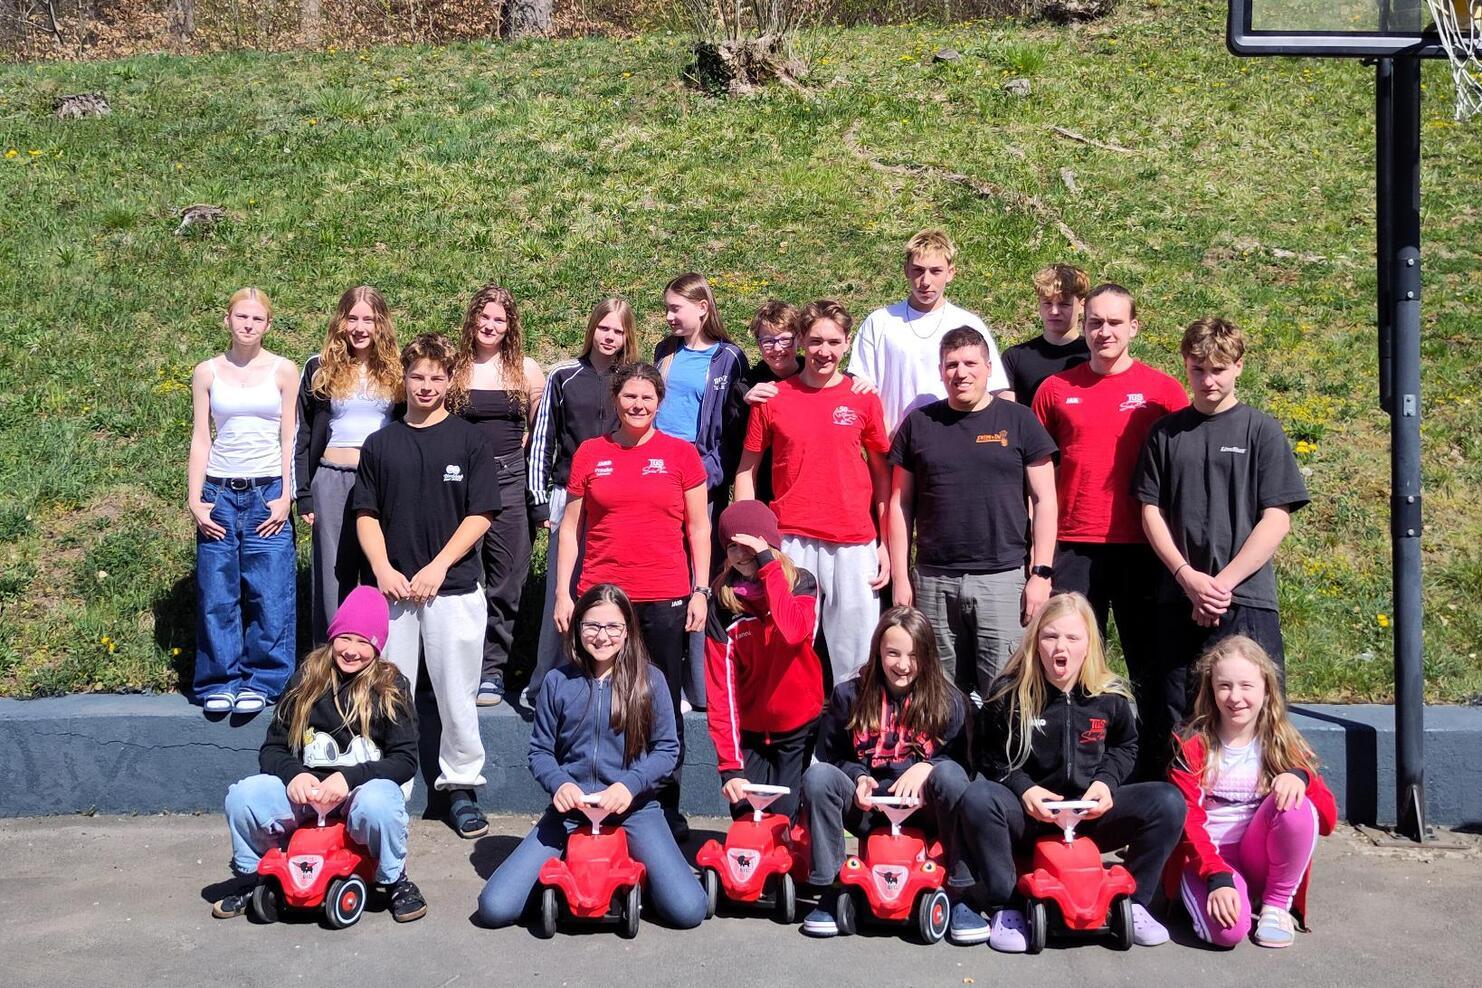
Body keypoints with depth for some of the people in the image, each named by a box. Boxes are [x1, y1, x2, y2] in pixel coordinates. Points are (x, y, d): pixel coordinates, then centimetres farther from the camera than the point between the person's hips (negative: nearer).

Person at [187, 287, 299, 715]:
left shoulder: (284, 371, 4)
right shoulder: (207, 372, 7)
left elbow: (289, 439, 4)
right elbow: (200, 439, 6)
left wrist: (285, 497, -4)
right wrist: (195, 500, -1)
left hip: (267, 492, -1)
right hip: (219, 493, 1)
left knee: (270, 596, -4)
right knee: (217, 595, 1)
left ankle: (261, 681, 7)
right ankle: (220, 682, 11)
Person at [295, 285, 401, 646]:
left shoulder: (395, 371, 7)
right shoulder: (319, 368, 4)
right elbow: (301, 434, 6)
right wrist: (303, 495, 0)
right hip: (332, 483, 0)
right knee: (334, 576, 4)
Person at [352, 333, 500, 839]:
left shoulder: (468, 441, 3)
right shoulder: (380, 444, 10)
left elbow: (480, 514, -2)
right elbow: (366, 515, 10)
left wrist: (437, 568, -11)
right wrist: (383, 569, -6)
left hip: (453, 588, -2)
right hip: (392, 589, 2)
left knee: (456, 694, 2)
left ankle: (461, 788, 14)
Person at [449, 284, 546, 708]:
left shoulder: (526, 370, 7)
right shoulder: (453, 368, 4)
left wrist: (514, 450, 1)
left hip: (508, 479, 1)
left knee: (505, 579, 3)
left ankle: (492, 669, 12)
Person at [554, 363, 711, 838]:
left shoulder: (680, 454, 5)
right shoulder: (590, 453, 7)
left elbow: (698, 527, 7)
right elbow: (570, 526, 9)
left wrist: (701, 590, 0)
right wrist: (563, 592, 3)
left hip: (665, 600, -1)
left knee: (664, 707, 6)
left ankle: (667, 807, 17)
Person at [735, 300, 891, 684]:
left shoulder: (863, 399, 5)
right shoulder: (772, 398, 3)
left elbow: (881, 473, 10)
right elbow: (747, 471, 7)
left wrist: (887, 542, 4)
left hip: (854, 543, 1)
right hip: (791, 541, 0)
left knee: (857, 656, 5)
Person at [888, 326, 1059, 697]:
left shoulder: (1019, 421, 4)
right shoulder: (918, 424, 8)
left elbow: (1044, 500, 3)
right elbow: (901, 504, 10)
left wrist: (1041, 573, -4)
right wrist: (901, 576, 4)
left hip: (1002, 579, -2)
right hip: (933, 581, 2)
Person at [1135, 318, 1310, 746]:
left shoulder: (1261, 430, 3)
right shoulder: (1165, 433, 10)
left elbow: (1276, 520, -3)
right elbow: (1152, 512, 7)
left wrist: (1223, 582, -11)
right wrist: (1189, 578, -8)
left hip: (1246, 598, -2)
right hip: (1178, 598, 3)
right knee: (1175, 722, 6)